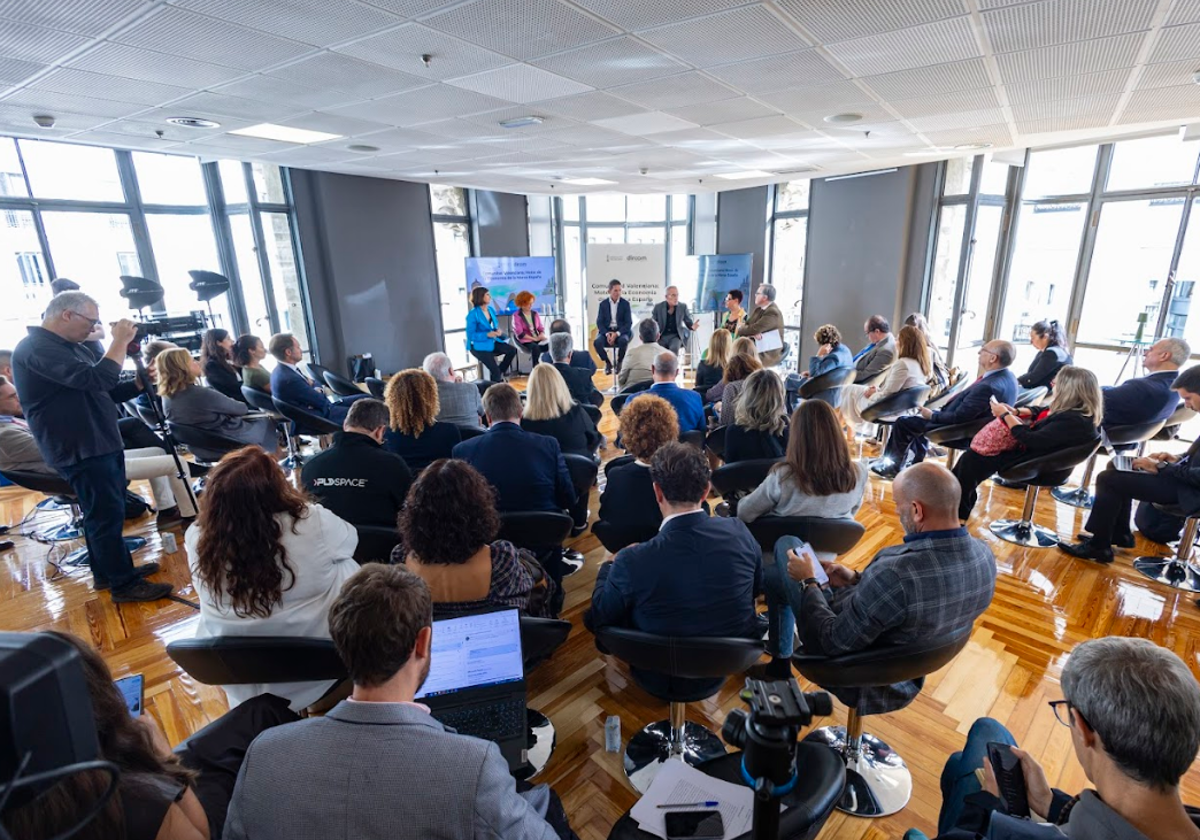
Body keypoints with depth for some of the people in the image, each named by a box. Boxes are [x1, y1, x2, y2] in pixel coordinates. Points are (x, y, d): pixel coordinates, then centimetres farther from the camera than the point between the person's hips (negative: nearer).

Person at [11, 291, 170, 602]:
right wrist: (120, 341, -21)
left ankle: (106, 572, 31)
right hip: (80, 450, -10)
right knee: (107, 515, -4)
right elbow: (96, 380, -30)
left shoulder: (71, 346, 14)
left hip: (101, 443, 10)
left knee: (104, 513, 18)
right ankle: (124, 584, 4)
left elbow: (103, 392, 16)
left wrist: (139, 384, 0)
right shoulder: (36, 348, -17)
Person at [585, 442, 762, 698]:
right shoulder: (739, 533, -20)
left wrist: (608, 567, 5)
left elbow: (599, 619, -13)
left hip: (662, 681, -3)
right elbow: (757, 588, 0)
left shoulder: (632, 562, -32)